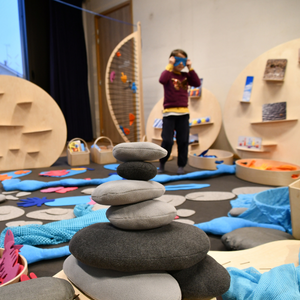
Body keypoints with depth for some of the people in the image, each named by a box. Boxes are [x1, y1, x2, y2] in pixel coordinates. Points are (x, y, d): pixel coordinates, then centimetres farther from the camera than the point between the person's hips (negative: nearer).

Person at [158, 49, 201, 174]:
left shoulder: (185, 76, 12)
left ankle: (181, 165, 17)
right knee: (167, 141, -3)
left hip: (184, 113, 4)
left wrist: (190, 68, -2)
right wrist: (170, 65, -16)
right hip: (169, 113, -4)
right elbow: (162, 80, -23)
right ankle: (161, 163, 18)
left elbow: (197, 83, -2)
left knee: (183, 141, 5)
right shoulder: (168, 74, 0)